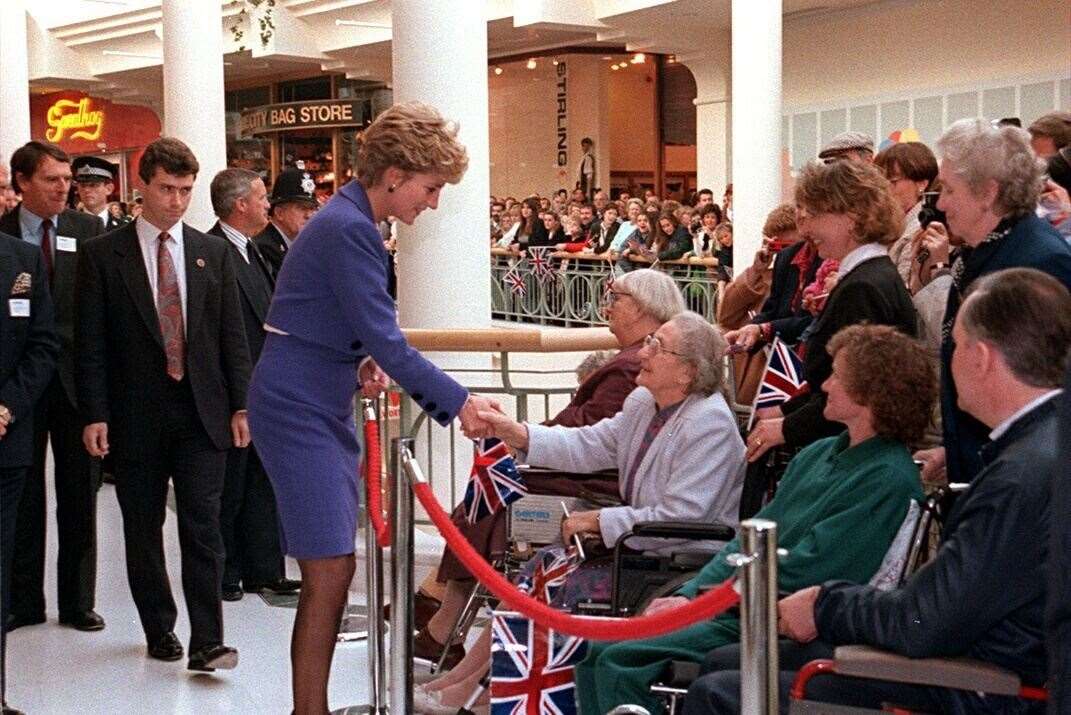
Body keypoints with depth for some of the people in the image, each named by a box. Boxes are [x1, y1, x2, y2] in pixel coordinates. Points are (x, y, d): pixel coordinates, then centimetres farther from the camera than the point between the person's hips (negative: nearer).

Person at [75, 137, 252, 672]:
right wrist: (95, 415, -8)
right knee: (143, 530, 9)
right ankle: (159, 631, 22)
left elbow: (232, 335, 9)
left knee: (202, 527, -5)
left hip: (202, 412, 1)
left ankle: (206, 643, -6)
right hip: (136, 416, -1)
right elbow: (91, 343, -2)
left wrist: (240, 405, 3)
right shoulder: (102, 255, 0)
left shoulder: (213, 252, 8)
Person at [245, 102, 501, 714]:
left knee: (332, 570, 10)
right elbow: (384, 338, -21)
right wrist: (458, 402, -17)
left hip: (324, 404, 10)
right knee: (331, 568, -11)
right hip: (298, 408, -10)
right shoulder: (349, 229, -18)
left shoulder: (351, 221, 13)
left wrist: (361, 362, 3)